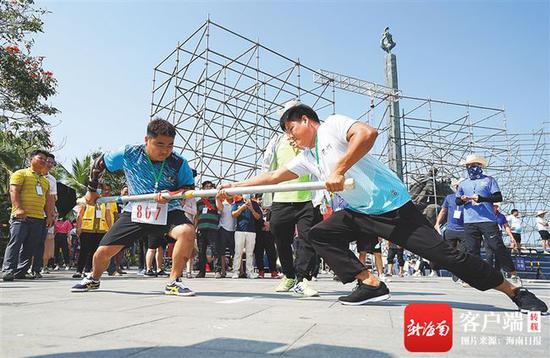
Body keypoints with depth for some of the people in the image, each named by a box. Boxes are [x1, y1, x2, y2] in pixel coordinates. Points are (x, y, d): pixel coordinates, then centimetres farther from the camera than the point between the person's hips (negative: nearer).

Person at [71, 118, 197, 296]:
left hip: (167, 212, -1)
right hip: (135, 212, 2)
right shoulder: (129, 154, -7)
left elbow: (190, 188, -2)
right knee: (104, 251, 0)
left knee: (187, 231, -32)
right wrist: (91, 190, 17)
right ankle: (93, 279, 38)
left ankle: (174, 282, -15)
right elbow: (99, 163, 11)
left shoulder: (178, 163, -11)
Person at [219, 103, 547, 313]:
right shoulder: (306, 157, 16)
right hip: (359, 214, 8)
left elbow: (367, 133, -26)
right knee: (318, 234, 0)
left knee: (442, 253, -8)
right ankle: (371, 284, -6)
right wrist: (235, 186, 17)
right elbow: (274, 176, 18)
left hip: (392, 206, -8)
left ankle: (516, 292, 12)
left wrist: (339, 171, -28)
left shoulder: (332, 125, -7)